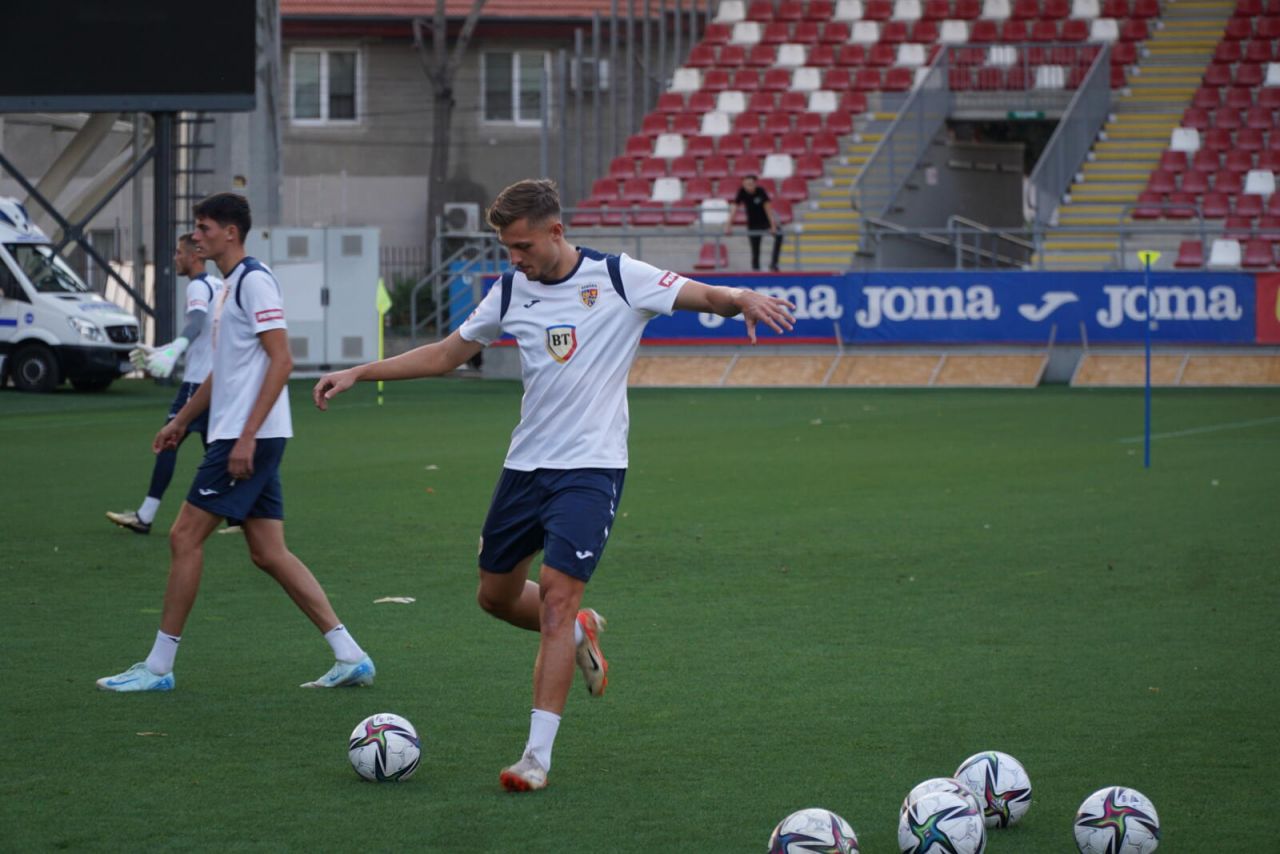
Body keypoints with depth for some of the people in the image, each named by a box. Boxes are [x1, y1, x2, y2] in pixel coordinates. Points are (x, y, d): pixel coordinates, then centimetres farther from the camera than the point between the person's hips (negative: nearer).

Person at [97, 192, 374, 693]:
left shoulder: (254, 281, -12)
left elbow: (280, 360, -18)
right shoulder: (229, 286, 18)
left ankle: (158, 666, 1)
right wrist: (182, 420, 30)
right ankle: (350, 657, 6)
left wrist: (247, 437, -22)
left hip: (248, 438, -10)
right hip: (239, 436, 10)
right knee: (268, 553, 7)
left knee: (186, 536, -5)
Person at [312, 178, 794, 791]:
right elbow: (446, 354, 16)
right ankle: (579, 633, 43)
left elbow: (700, 296, -14)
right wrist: (358, 373, 11)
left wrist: (742, 298, -38)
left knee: (557, 593, -16)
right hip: (525, 465, 6)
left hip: (591, 469, -6)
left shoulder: (619, 278, -8)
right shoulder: (509, 292, 6)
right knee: (496, 596, 11)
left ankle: (537, 755, -13)